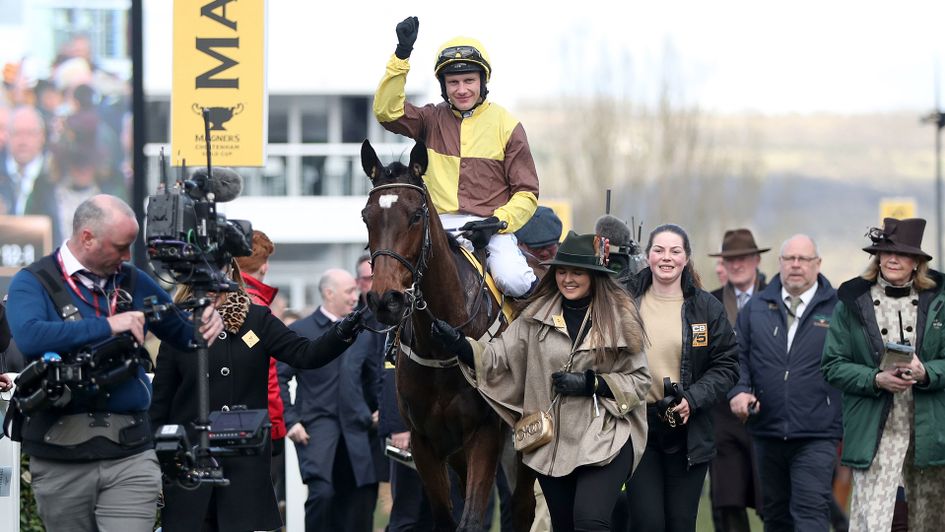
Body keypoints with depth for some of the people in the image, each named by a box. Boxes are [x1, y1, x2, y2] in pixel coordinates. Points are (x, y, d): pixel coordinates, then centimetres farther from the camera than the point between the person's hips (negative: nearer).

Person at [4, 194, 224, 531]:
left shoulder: (134, 282, 13)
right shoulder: (33, 283, -1)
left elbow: (182, 333, 24)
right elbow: (28, 336, -22)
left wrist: (206, 323, 0)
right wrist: (107, 326, -20)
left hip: (131, 455, 2)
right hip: (61, 459, -2)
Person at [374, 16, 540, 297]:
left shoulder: (506, 126, 5)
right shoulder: (432, 120, 11)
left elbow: (527, 192, 5)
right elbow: (387, 111, -6)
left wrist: (499, 221, -14)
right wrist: (401, 56, -13)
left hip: (491, 227, -2)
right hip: (442, 224, 2)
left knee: (513, 281, -27)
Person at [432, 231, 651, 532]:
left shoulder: (620, 318, -3)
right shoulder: (538, 316, 4)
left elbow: (640, 380, -2)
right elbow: (500, 357, 0)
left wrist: (591, 384, -14)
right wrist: (460, 346, -16)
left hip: (605, 439, -4)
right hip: (552, 440, 4)